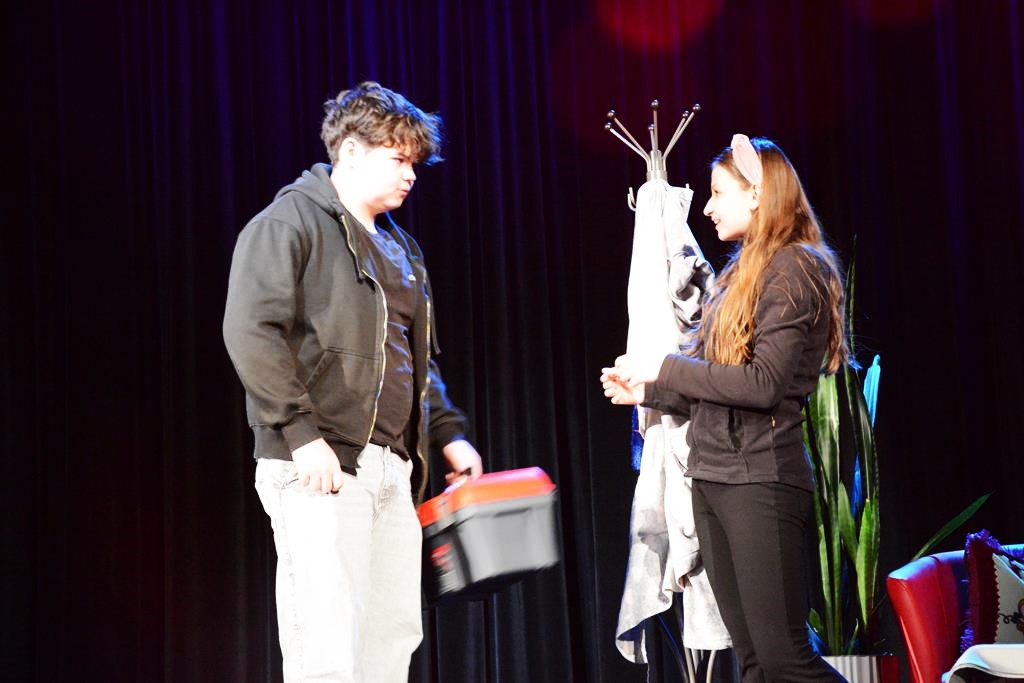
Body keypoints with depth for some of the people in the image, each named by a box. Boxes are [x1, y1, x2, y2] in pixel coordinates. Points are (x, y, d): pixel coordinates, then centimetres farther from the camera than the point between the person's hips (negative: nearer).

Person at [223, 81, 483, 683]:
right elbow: (251, 333, -16)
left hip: (393, 469, 9)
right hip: (321, 469, -9)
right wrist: (302, 433, -21)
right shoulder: (292, 222, -4)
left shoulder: (400, 248, 23)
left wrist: (448, 433, 15)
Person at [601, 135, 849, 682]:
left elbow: (764, 384, -18)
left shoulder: (793, 268, -8)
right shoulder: (741, 274, 17)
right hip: (713, 477, 9)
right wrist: (647, 392, 12)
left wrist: (664, 369, -12)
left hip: (760, 478, -8)